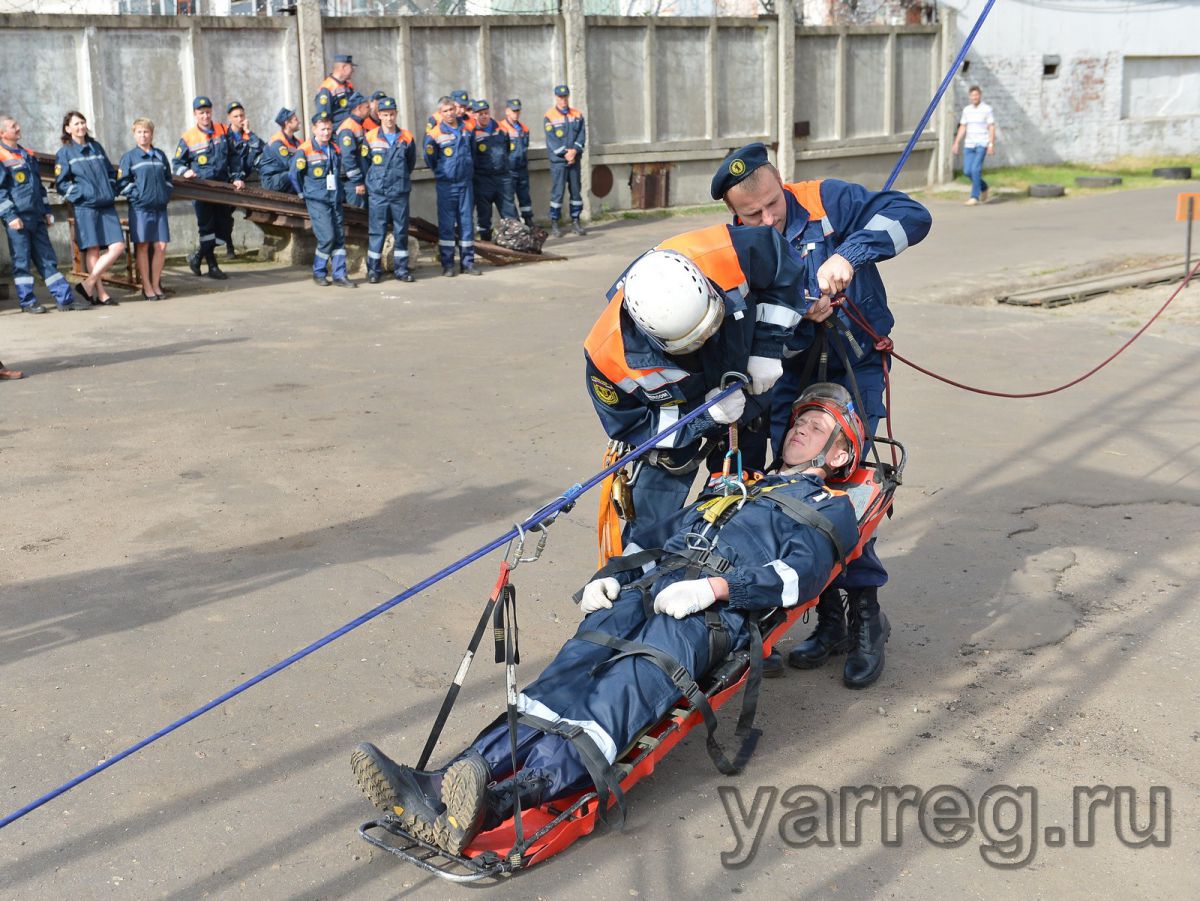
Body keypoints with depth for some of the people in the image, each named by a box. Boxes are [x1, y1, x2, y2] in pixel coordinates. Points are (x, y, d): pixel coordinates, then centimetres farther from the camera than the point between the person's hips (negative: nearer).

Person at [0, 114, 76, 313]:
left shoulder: (28, 155, 18)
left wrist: (46, 211, 17)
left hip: (36, 217, 7)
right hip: (17, 218, -7)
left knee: (47, 259, 6)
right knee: (21, 261, -1)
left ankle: (65, 299, 5)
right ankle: (27, 302, 5)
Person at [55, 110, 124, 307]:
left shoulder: (96, 146, 18)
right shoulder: (64, 153, 4)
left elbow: (111, 172, 23)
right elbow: (61, 183, 0)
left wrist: (111, 192, 8)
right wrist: (81, 194, -11)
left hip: (107, 206, 5)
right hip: (85, 207, -5)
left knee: (118, 247, -6)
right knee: (93, 250, -5)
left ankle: (88, 283, 2)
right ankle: (101, 294, 2)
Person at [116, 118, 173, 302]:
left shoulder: (160, 155, 13)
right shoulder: (129, 157, 2)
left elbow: (168, 178, 21)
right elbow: (122, 183, -1)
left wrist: (165, 194, 8)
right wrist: (136, 195, -10)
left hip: (160, 207, 3)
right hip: (140, 208, -3)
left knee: (161, 246, 0)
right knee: (142, 247, -1)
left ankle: (156, 284, 13)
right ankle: (147, 287, 6)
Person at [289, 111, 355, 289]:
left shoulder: (335, 149, 11)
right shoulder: (305, 150, -7)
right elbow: (294, 174, -1)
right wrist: (304, 194, 4)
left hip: (335, 200, 6)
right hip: (317, 201, -6)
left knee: (339, 237, 2)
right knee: (327, 237, -12)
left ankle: (339, 275, 6)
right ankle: (319, 272, 5)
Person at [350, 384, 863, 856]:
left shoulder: (831, 509, 20)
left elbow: (800, 573, -1)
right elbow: (657, 537, 32)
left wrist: (715, 587, -14)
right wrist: (610, 578, 12)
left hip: (713, 611, -5)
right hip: (647, 587, 5)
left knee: (633, 680, -33)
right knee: (580, 664, -24)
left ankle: (501, 801, -57)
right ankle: (449, 782, -45)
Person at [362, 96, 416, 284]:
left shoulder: (406, 137, 4)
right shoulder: (370, 138, -1)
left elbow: (411, 162, 17)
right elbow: (364, 163, 9)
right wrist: (373, 180, 11)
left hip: (400, 192, 2)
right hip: (378, 193, -2)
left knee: (401, 231, 5)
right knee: (376, 231, -1)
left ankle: (401, 268, 13)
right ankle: (373, 270, 6)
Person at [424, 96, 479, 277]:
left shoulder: (466, 128, 7)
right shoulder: (434, 134, -6)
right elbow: (430, 160, 2)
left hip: (465, 183, 4)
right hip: (446, 185, -4)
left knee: (467, 223, 5)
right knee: (446, 225, -1)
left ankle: (468, 263, 10)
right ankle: (447, 264, 4)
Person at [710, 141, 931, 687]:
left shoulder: (825, 202, -10)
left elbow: (910, 216, -19)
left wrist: (848, 254, -33)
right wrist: (798, 319, -28)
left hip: (854, 368, -3)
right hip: (789, 381, 3)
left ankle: (865, 615, 1)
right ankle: (829, 618, 14)